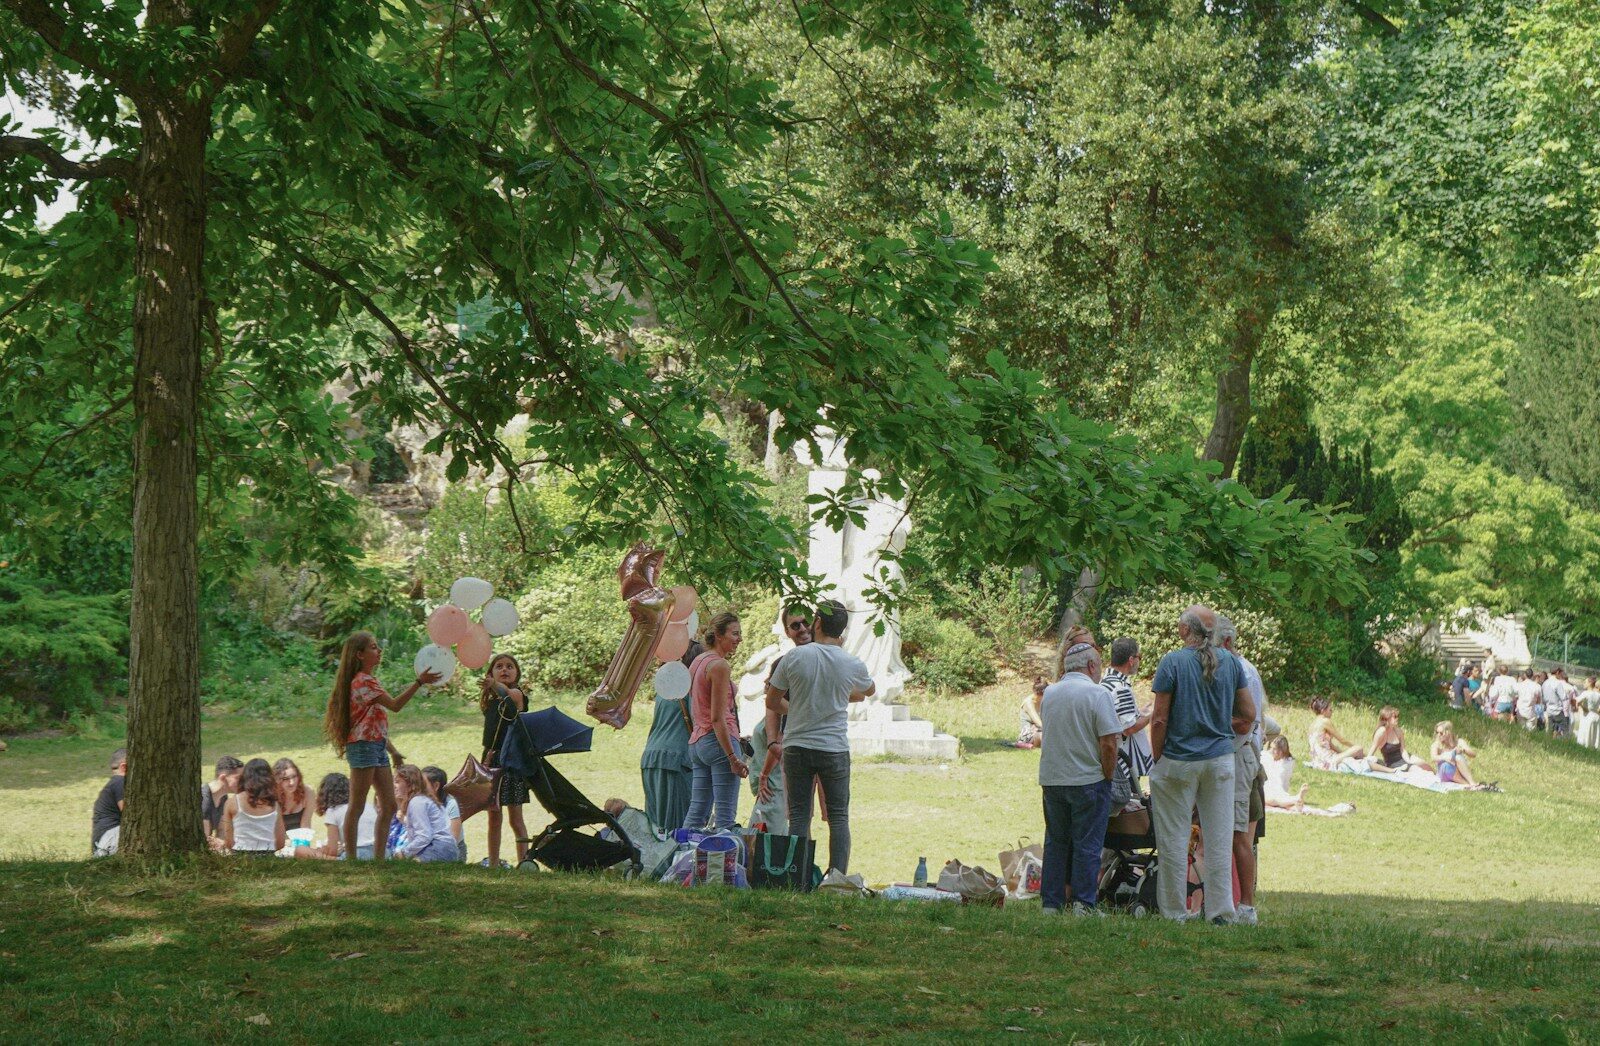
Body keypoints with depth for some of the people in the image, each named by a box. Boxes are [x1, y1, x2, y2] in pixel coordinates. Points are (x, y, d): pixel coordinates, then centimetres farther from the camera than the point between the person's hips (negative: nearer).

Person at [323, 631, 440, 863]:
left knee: (389, 806, 8)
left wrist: (392, 751, 19)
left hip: (377, 747, 10)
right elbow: (395, 705, -20)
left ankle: (378, 858, 10)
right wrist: (419, 682, -24)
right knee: (357, 807, -7)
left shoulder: (368, 681, 20)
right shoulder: (362, 681, -12)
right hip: (363, 746, -10)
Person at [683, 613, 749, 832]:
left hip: (697, 742, 9)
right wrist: (733, 757, -18)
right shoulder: (719, 665, -12)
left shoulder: (698, 661, 15)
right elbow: (717, 718, -17)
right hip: (719, 740, -9)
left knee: (697, 811, 12)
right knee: (726, 815, -10)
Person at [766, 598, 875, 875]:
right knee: (838, 816, 5)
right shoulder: (853, 664, -3)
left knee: (798, 816, 6)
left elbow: (772, 702, 4)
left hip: (796, 747, 0)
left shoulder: (794, 657, -5)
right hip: (835, 749, 0)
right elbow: (870, 691, 20)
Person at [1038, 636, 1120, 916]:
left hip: (1052, 778, 5)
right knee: (1087, 845, 1)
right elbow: (1109, 743, -16)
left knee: (1055, 842, 12)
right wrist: (1108, 776, -4)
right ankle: (1084, 903, 0)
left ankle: (1051, 903, 12)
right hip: (1088, 779, -5)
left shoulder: (1049, 693, 8)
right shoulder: (1098, 694, -11)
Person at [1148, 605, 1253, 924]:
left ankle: (1175, 912, 5)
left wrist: (1156, 759, -1)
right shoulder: (1230, 661, 3)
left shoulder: (1172, 662, -10)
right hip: (1221, 758, 4)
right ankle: (1221, 910, 5)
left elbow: (1160, 719, -11)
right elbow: (1249, 713, 6)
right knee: (1220, 839, 6)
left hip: (1178, 761, -4)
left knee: (1174, 839, 3)